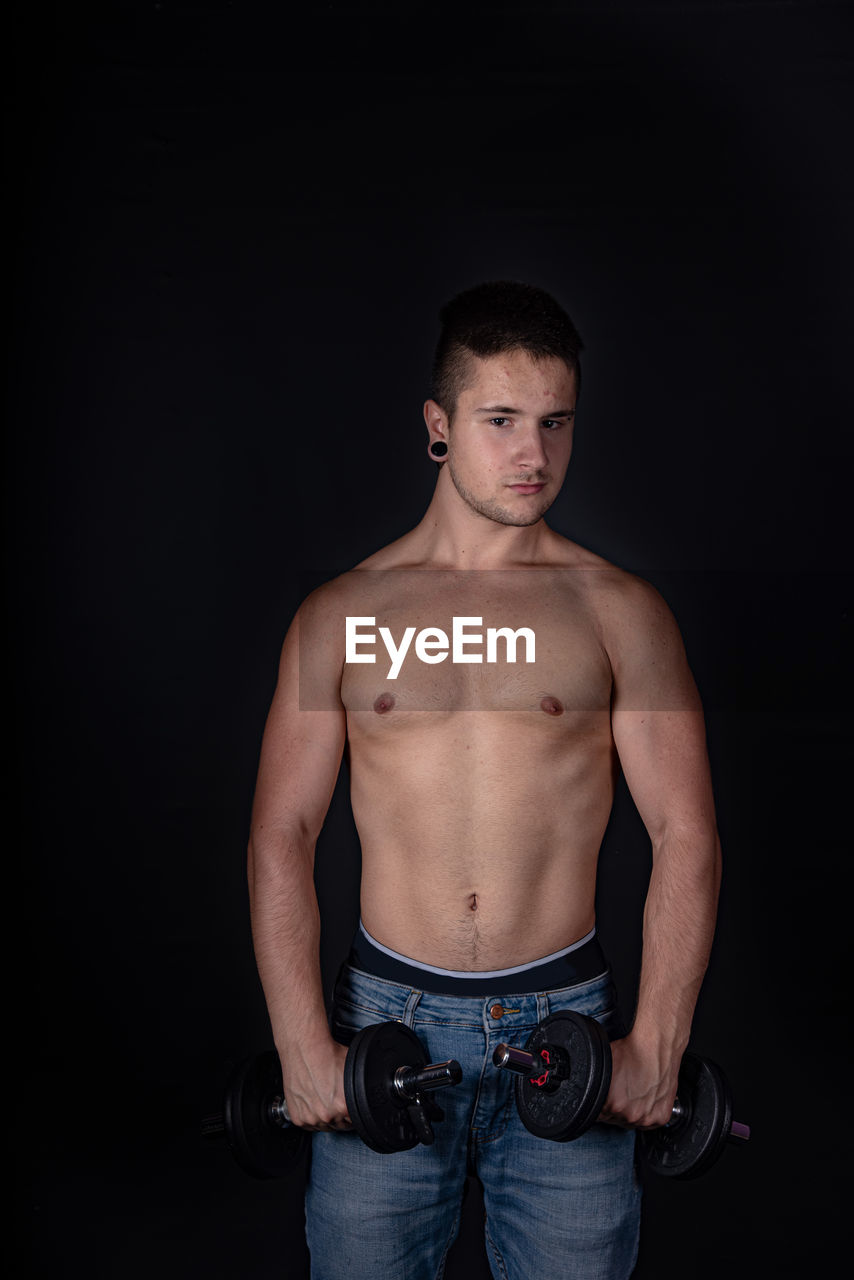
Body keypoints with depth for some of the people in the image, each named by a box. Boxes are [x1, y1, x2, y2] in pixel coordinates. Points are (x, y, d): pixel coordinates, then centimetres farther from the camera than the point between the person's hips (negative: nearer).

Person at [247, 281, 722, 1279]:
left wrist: (655, 1049, -8)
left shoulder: (620, 612, 1)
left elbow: (687, 836, -1)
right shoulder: (342, 614, 3)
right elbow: (282, 835, 1)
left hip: (564, 1018, 0)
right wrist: (303, 1047, -7)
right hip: (385, 1015, 1)